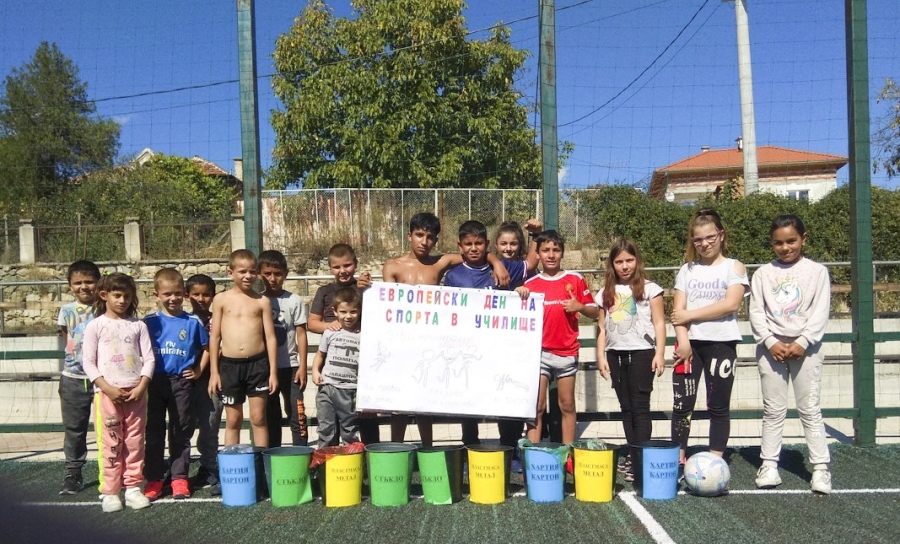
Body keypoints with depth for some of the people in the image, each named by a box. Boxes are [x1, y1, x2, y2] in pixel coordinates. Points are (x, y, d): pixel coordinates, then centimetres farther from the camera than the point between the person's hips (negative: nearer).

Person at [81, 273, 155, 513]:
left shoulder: (138, 326, 8)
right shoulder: (96, 325, 2)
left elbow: (148, 358, 4)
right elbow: (88, 362, -2)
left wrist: (141, 387, -8)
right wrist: (107, 387, -12)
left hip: (135, 391, 2)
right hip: (107, 391, -2)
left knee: (135, 442, 6)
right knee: (110, 443, -1)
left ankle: (133, 488, 15)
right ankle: (109, 491, 7)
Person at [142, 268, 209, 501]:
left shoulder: (193, 322, -1)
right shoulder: (149, 322, 0)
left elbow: (206, 348, 10)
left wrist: (198, 371, 2)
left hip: (182, 383, 0)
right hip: (155, 382, 1)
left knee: (181, 433, 7)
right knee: (154, 432, 8)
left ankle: (179, 478, 16)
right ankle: (153, 479, 16)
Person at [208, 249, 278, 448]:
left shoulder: (262, 301, 3)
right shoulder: (222, 299, 3)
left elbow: (270, 337, 3)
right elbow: (214, 337, 5)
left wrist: (273, 372, -1)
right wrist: (214, 372, 2)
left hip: (257, 364, -1)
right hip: (229, 365, 1)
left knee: (258, 418, 5)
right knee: (233, 420, 10)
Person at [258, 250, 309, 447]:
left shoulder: (294, 301, -2)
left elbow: (301, 334, -1)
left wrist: (302, 366, -5)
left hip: (290, 366, -2)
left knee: (296, 415, -2)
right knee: (270, 416, 12)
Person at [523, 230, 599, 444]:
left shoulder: (575, 279, 4)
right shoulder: (530, 284, 5)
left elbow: (595, 312, 7)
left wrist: (579, 307, -12)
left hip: (567, 352, 0)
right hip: (538, 352, 0)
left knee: (567, 406, 9)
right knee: (537, 407, -1)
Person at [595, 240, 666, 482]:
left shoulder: (649, 288, 1)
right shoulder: (606, 293, 12)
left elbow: (659, 323, 0)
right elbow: (602, 328, 13)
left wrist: (659, 354, -8)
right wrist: (601, 357, 6)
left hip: (641, 352, -4)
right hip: (615, 354, 4)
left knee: (640, 407, -5)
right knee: (626, 407, 9)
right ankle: (631, 454, 15)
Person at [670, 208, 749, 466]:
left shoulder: (734, 267, 4)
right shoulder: (687, 270, 12)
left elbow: (731, 304, -12)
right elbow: (678, 310, 2)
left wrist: (689, 315, -10)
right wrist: (683, 341, -13)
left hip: (721, 343, -2)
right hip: (690, 343, 2)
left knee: (718, 406, 3)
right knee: (682, 404, 0)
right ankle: (679, 461, 8)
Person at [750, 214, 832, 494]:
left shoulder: (816, 271, 3)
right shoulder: (763, 274, 7)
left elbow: (820, 312, -3)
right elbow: (756, 312, 2)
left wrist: (802, 342, -14)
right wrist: (771, 342, -11)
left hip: (805, 348, -1)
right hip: (771, 348, 2)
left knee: (810, 409, 1)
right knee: (773, 410, 6)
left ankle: (820, 468, 6)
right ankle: (769, 465, 11)